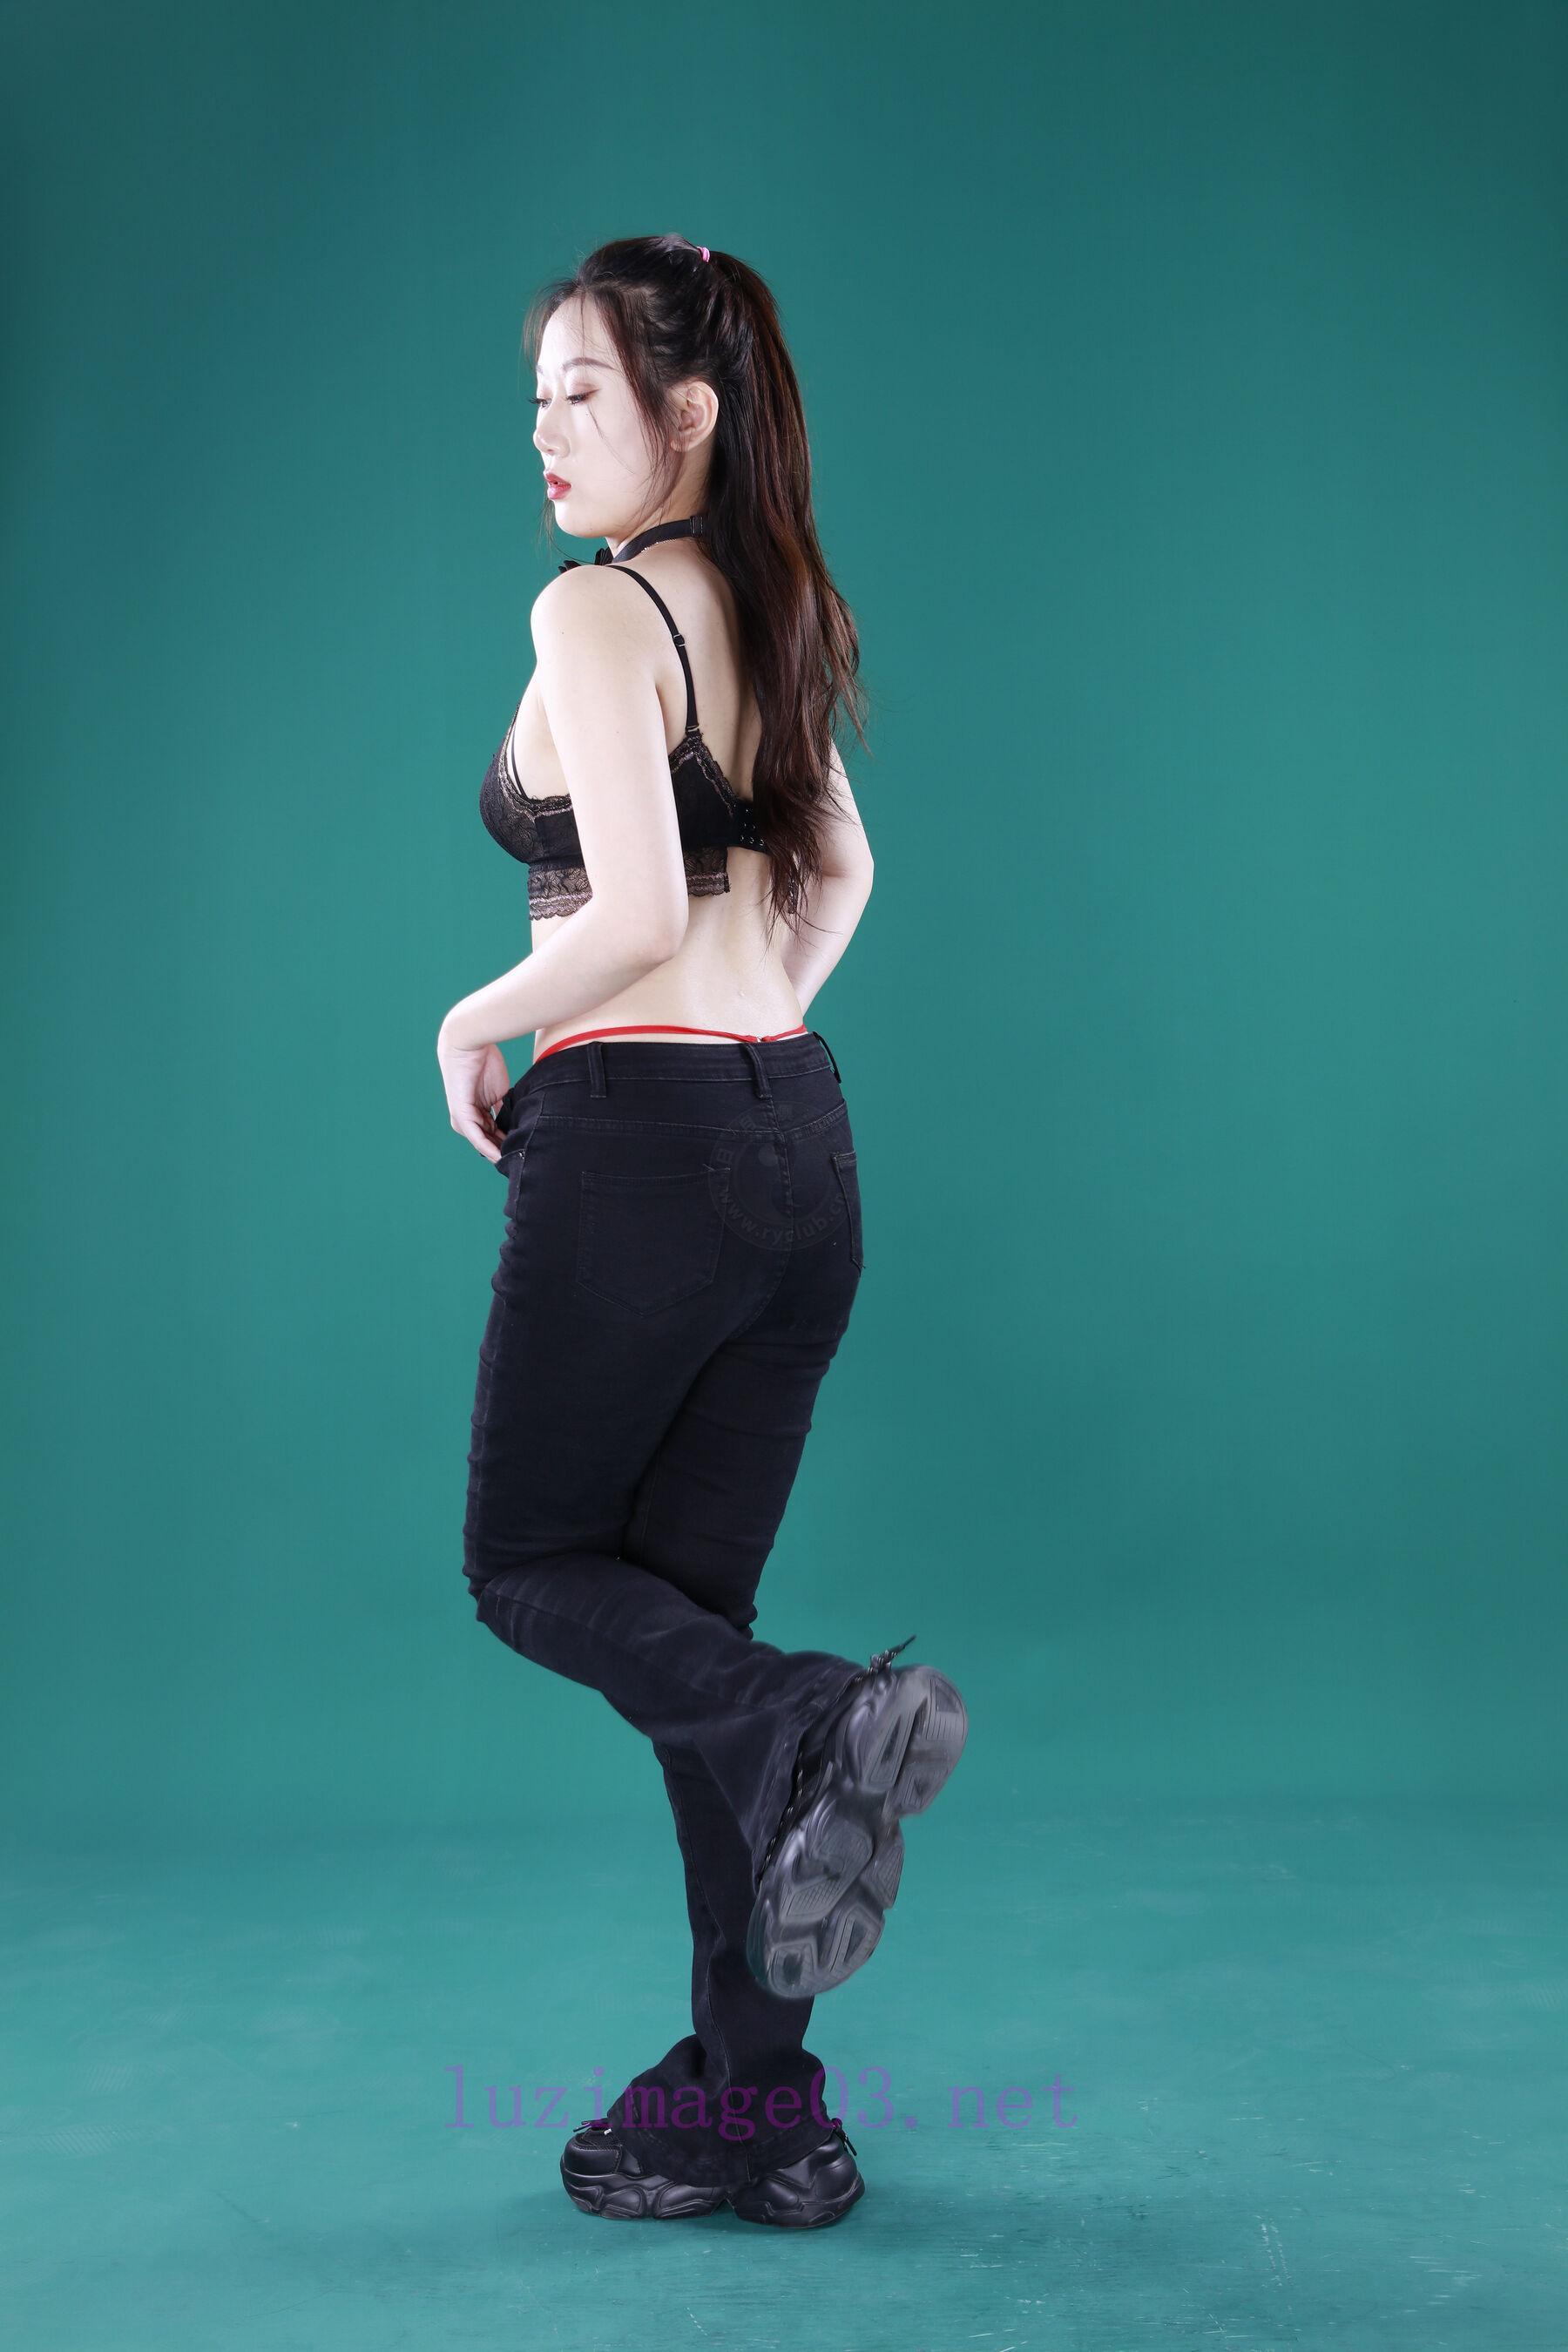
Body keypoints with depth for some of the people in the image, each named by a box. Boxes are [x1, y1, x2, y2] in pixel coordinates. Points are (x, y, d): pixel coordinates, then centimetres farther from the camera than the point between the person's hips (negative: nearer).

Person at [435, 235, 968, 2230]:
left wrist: (476, 1025, -5)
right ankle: (761, 2102, 16)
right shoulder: (768, 610, 14)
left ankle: (814, 1731, -14)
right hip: (802, 1144, 8)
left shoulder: (597, 607, -11)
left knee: (527, 1566, 12)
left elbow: (639, 907, -21)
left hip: (638, 1146, -8)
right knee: (689, 1605, 12)